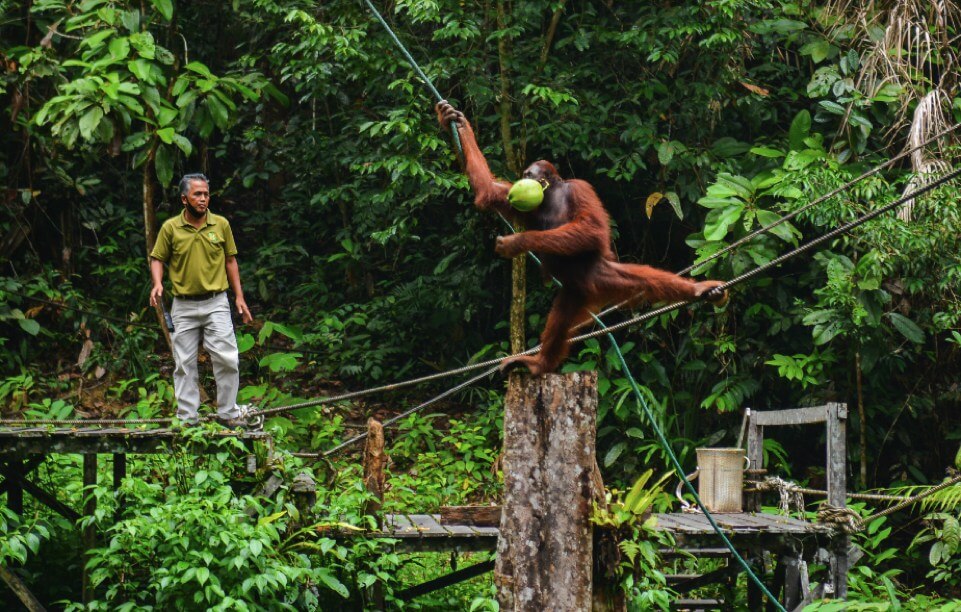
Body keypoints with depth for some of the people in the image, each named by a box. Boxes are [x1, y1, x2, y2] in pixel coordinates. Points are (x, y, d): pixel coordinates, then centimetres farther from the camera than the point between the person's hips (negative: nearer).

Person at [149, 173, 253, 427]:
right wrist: (157, 283, -14)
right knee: (185, 363, 5)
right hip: (184, 306, 0)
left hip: (216, 303, 0)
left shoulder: (221, 225, 1)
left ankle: (228, 413, 8)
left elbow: (230, 260, 8)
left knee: (227, 358, -6)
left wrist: (239, 296, 4)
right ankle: (187, 419, 12)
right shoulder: (170, 228, -2)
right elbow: (157, 258, 5)